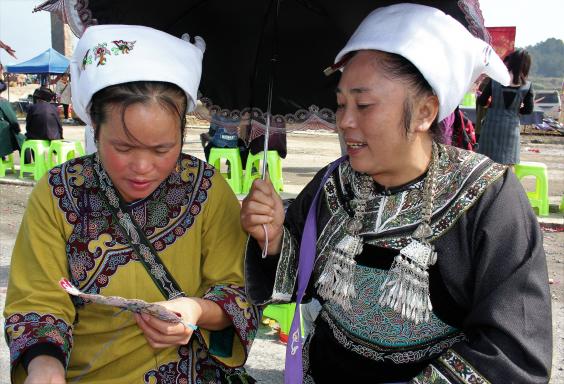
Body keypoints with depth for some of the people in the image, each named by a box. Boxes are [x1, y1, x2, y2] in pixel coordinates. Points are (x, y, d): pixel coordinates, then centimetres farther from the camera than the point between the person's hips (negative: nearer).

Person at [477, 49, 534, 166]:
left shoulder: (494, 80, -9)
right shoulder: (527, 86, -7)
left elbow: (481, 102, -2)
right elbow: (528, 110, -1)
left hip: (492, 125, 0)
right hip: (511, 127, 0)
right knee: (508, 164, 9)